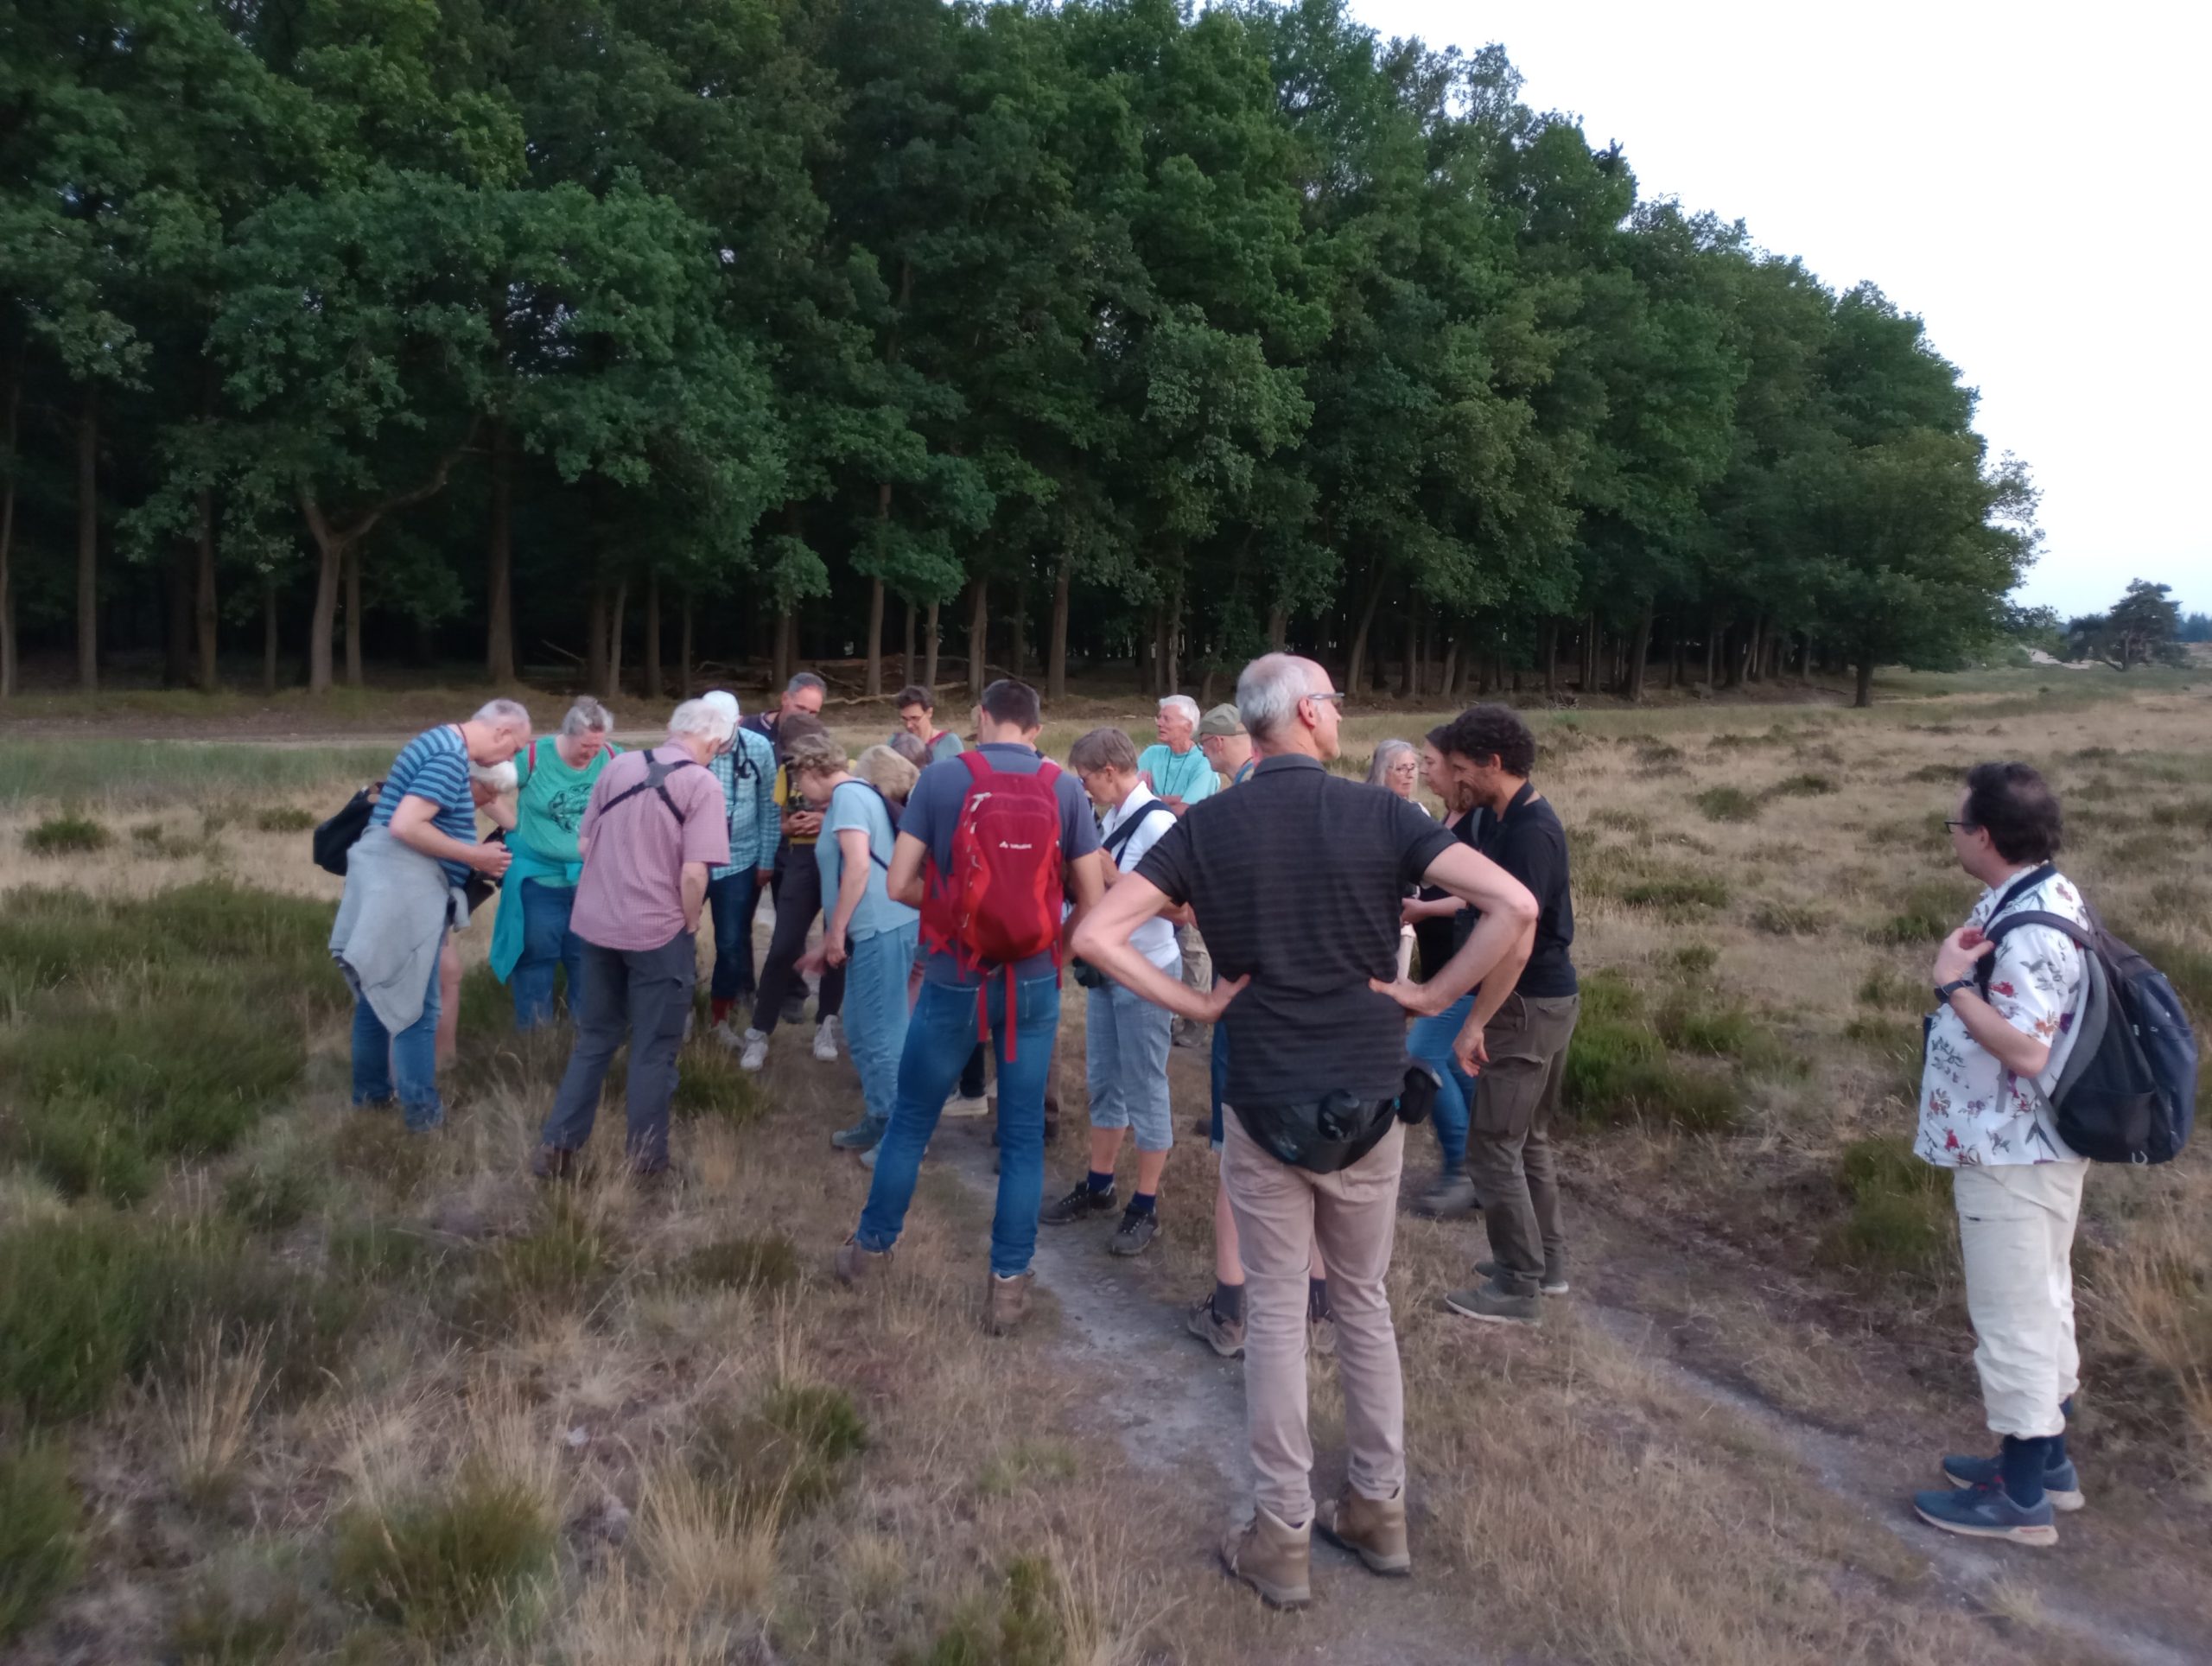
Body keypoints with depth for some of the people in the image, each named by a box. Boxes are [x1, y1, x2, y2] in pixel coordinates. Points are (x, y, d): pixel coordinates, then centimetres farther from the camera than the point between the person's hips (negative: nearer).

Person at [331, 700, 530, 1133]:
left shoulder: (443, 741, 15)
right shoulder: (451, 757, -18)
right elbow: (405, 826, -24)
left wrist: (475, 854, 14)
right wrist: (473, 856, -16)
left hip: (394, 880, 10)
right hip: (404, 884, -10)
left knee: (378, 989, 19)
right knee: (414, 1003, -2)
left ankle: (371, 1090, 31)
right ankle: (421, 1110, 6)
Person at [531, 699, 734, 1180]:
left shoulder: (617, 766, 4)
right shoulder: (703, 784, -12)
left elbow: (584, 844, 9)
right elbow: (694, 873, -19)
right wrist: (689, 926, -3)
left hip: (597, 923, 5)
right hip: (658, 930, -5)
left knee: (594, 1038, 18)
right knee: (653, 1050, 8)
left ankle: (555, 1147, 19)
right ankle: (645, 1160, 16)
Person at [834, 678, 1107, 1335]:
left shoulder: (940, 779, -6)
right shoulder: (1065, 789, -3)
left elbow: (899, 884, -7)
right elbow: (1092, 900, -2)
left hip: (953, 983, -1)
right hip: (1033, 986, 1)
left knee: (910, 1117, 17)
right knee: (1023, 1135, 11)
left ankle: (871, 1246, 33)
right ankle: (1008, 1282, 16)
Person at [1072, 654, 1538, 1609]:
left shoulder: (1206, 827, -5)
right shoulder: (1380, 815, -7)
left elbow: (1096, 936, -12)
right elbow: (1515, 906, -17)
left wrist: (1194, 1005, -5)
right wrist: (1433, 996, -8)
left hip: (1264, 1105, 0)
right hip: (1368, 1100, 1)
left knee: (1276, 1314, 10)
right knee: (1364, 1302, 18)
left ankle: (1282, 1538, 19)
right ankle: (1379, 1512, 30)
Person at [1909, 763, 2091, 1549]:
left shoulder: (2030, 932, -26)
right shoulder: (2041, 897, 6)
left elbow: (2026, 1049, -29)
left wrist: (1951, 985, -21)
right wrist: (1962, 960, -4)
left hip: (2012, 1156, -10)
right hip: (2027, 1147, 10)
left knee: (2014, 1315, 2)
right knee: (2041, 1305, 21)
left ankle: (2020, 1498, 16)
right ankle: (2045, 1461, 37)